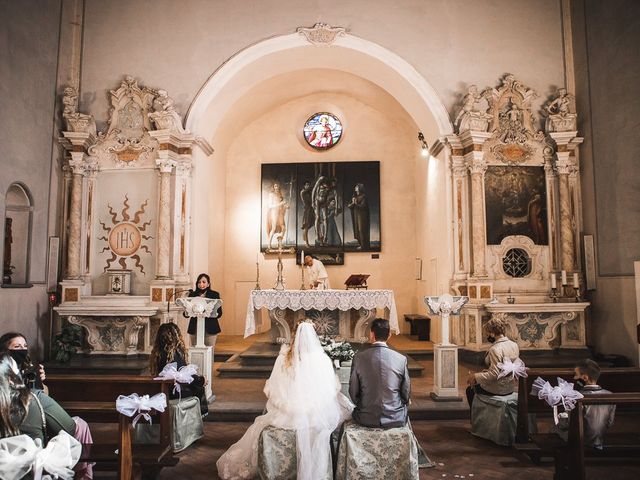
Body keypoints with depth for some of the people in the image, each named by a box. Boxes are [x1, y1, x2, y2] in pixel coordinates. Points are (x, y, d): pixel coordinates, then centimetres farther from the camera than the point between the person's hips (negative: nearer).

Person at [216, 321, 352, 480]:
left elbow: (270, 391, -3)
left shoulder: (283, 358, -9)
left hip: (289, 416, 2)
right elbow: (333, 389, -3)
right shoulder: (323, 360, -13)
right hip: (319, 417, -2)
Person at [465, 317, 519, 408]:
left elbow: (494, 374, -29)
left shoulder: (495, 349, -26)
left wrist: (475, 377, -18)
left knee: (470, 389, 16)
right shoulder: (515, 345, 0)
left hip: (498, 390, -8)